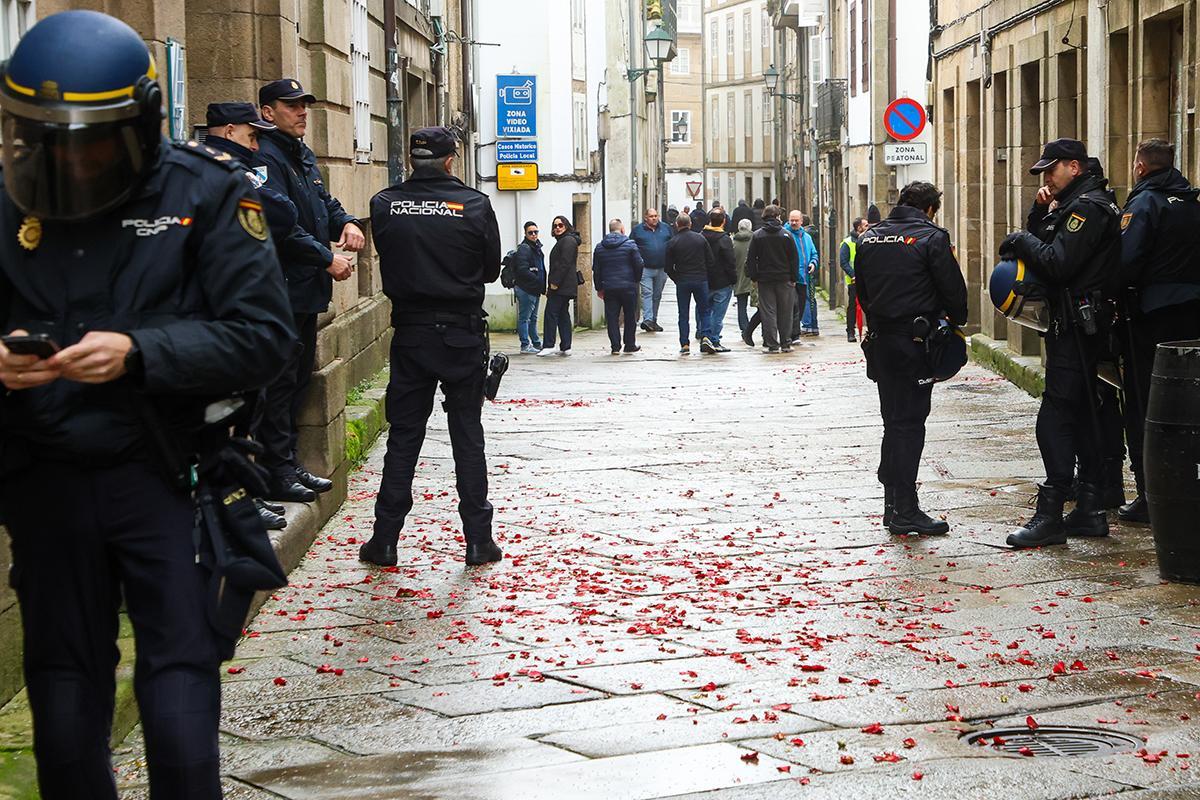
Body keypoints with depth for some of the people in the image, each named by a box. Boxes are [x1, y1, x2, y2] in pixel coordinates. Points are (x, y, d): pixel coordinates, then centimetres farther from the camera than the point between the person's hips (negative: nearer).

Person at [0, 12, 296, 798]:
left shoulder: (209, 193, -7)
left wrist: (137, 352, -24)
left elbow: (265, 336, -12)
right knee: (64, 700, 12)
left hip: (167, 474, -3)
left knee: (180, 699, -2)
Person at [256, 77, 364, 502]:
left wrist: (346, 223, 1)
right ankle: (276, 471, 0)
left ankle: (289, 462, 23)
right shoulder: (266, 158, -14)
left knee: (299, 378, 15)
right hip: (282, 288, -10)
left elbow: (324, 203, 24)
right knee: (279, 380, -5)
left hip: (307, 289, 10)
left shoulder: (304, 156, 17)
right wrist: (327, 259, -18)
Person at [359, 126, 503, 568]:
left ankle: (384, 540, 9)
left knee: (403, 435, 8)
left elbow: (386, 263, 3)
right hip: (464, 332, -1)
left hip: (410, 334, 1)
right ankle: (478, 540, 8)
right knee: (467, 435, 7)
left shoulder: (385, 205, -5)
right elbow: (492, 269, 2)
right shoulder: (475, 205, -8)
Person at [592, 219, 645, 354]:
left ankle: (615, 346, 1)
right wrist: (637, 280, 10)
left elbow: (596, 270, 8)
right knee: (630, 316, 10)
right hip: (628, 287, -2)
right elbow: (639, 264, -7)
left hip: (609, 287, 2)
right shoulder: (630, 244, -6)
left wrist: (599, 288, 15)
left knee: (612, 317, 5)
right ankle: (630, 345, 14)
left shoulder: (600, 247, 6)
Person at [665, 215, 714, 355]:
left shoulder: (673, 243, -3)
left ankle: (684, 344, 2)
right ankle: (705, 337, -7)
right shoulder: (700, 239, 1)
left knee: (683, 314, 6)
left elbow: (669, 267, -2)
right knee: (704, 310, 11)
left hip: (682, 282, -1)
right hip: (701, 280, 1)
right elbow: (710, 261, 2)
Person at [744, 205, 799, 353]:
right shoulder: (786, 235, -2)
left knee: (768, 312, 1)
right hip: (784, 279, 0)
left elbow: (751, 259, 0)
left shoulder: (757, 236, -1)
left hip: (764, 279, 0)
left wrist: (754, 277, 6)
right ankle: (786, 344, 10)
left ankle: (771, 344, -4)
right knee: (785, 313, 8)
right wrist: (793, 278, 6)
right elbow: (794, 258, 0)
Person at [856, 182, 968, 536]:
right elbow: (953, 290, -7)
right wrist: (957, 321, 10)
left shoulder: (869, 238, 10)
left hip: (880, 340, 6)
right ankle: (905, 511, -4)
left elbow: (862, 291, 16)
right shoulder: (931, 238, -9)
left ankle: (893, 503, 19)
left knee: (894, 420, 15)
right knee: (910, 423, -4)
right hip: (914, 342, -6)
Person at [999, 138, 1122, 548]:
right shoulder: (1076, 204, 19)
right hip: (1080, 329, 11)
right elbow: (1046, 249, 18)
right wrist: (1040, 214, 3)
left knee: (1055, 417, -11)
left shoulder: (1089, 206, -14)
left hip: (1075, 328, -11)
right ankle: (1090, 510, 17)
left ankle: (1050, 516, -12)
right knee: (1083, 415, 12)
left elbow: (1057, 264, -23)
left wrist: (1021, 240, -10)